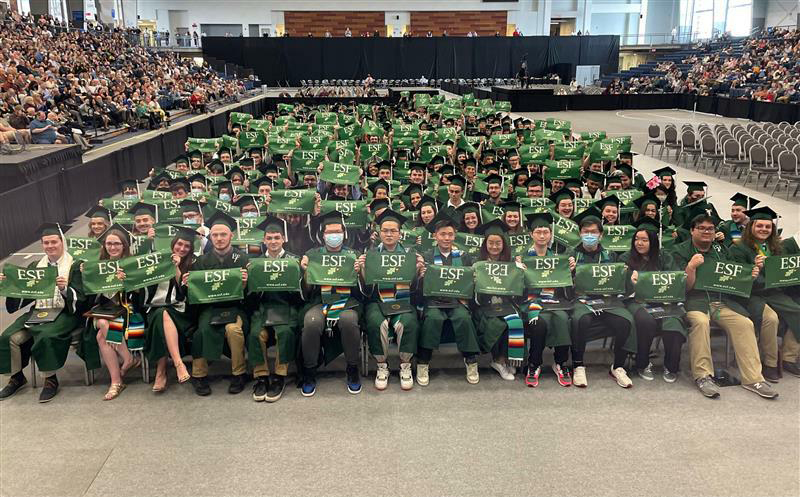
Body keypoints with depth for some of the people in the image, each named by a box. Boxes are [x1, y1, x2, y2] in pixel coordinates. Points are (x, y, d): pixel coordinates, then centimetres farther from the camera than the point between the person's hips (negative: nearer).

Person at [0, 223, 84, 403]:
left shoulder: (75, 265, 1)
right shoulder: (35, 266, 16)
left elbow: (79, 297, -7)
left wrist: (65, 288, -27)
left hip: (64, 312, -5)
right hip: (37, 312, 5)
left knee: (46, 336, -32)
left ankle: (51, 379, -13)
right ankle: (17, 377, 6)